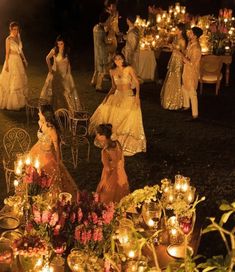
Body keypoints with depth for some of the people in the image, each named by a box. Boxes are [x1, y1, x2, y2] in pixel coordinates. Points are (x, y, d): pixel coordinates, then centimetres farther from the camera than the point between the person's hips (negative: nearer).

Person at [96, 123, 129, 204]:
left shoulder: (105, 151, -28)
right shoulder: (117, 144, -8)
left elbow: (108, 170, -21)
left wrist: (101, 185, -9)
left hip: (112, 181, -7)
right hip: (122, 178, 7)